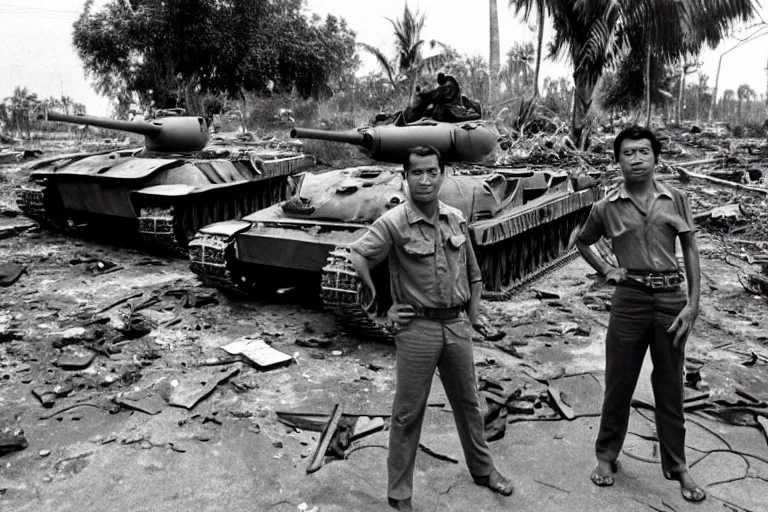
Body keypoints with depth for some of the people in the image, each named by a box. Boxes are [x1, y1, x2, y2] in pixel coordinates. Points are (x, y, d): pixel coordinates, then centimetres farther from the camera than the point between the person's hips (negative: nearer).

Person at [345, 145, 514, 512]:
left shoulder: (456, 219, 3)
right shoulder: (393, 223, -13)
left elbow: (473, 272, 14)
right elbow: (355, 259, -19)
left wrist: (472, 316, 11)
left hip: (457, 326, 5)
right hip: (417, 328, -5)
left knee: (468, 402, 21)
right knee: (408, 413, 7)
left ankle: (483, 469, 43)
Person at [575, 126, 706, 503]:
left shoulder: (676, 200, 2)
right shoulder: (607, 207, 0)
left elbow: (690, 250, 4)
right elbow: (582, 242, 17)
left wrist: (693, 303, -3)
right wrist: (605, 270, 3)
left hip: (671, 297, 1)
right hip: (630, 299, -1)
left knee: (670, 386, 12)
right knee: (619, 382, 9)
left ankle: (677, 465, 28)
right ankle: (606, 456, 26)